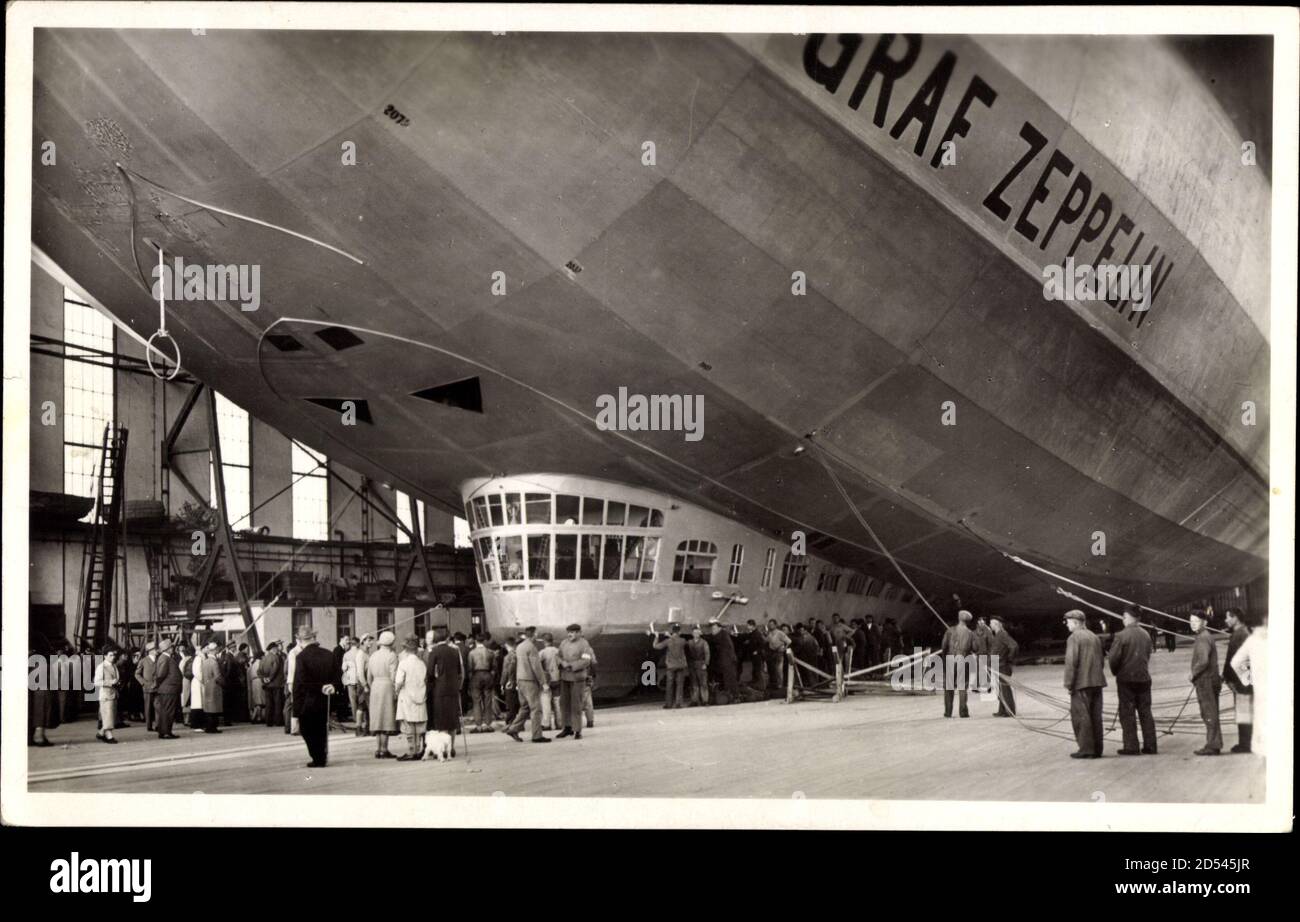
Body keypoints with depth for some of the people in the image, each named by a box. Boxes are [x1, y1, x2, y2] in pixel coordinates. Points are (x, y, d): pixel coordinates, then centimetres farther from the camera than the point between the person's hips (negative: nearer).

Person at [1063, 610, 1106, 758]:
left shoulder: (1074, 638, -8)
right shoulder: (1094, 637, 16)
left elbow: (1071, 662, -16)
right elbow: (1101, 661, 19)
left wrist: (1069, 683, -12)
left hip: (1081, 683, -8)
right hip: (1097, 682, 8)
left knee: (1081, 716, -4)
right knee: (1095, 716, 9)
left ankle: (1086, 749, -7)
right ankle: (1097, 749, 11)